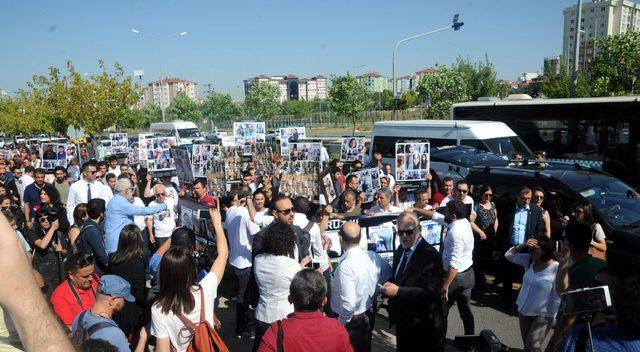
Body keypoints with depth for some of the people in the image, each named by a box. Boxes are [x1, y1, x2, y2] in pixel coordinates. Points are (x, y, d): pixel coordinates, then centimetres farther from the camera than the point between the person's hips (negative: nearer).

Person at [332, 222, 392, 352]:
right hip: (370, 315, 6)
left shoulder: (345, 266, -30)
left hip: (352, 320, -6)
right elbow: (389, 273, 12)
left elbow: (349, 303, -30)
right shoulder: (373, 257, -8)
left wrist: (340, 322, -14)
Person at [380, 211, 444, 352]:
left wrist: (398, 291, -31)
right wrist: (390, 285, -6)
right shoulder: (400, 250, 4)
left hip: (423, 326, -7)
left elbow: (431, 292, -27)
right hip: (402, 321, 7)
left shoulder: (430, 255, -22)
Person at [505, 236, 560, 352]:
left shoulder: (556, 269, -21)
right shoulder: (529, 260, -4)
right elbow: (509, 255, 2)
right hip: (524, 311, 6)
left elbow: (557, 296, -18)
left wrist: (553, 318, -15)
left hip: (543, 315, -6)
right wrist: (523, 245, -13)